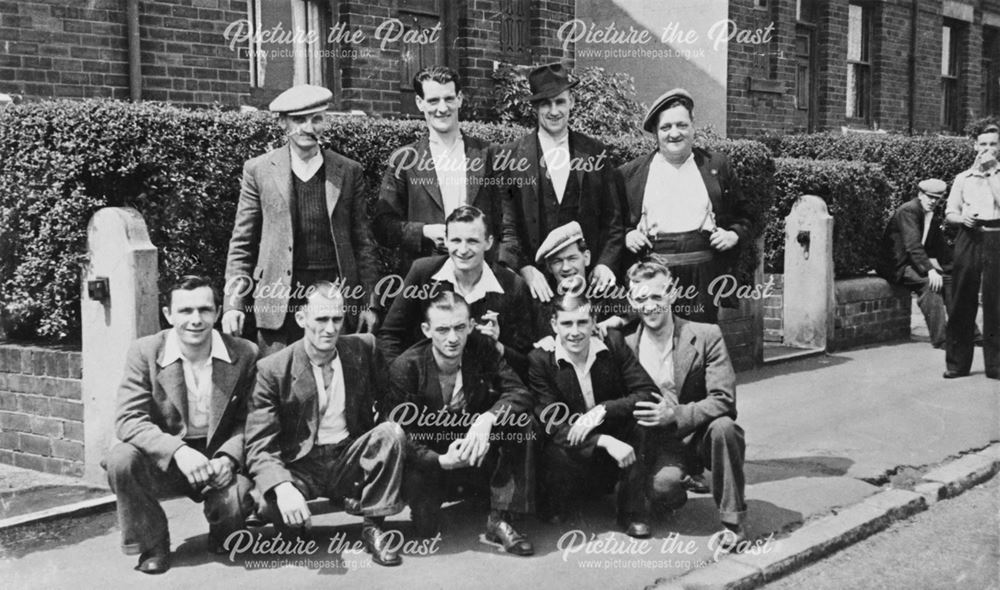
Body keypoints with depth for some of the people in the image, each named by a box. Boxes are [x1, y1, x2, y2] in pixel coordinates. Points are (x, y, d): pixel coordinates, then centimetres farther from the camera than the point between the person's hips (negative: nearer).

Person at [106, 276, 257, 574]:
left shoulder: (244, 354, -7)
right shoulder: (145, 351, -9)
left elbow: (248, 421, -1)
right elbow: (128, 419, -16)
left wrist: (228, 457, -22)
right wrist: (178, 451, -32)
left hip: (219, 458, 0)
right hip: (164, 459, 1)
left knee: (236, 501, -30)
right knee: (121, 459, -29)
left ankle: (222, 539, 11)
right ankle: (151, 545, -4)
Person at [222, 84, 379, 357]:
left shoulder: (349, 172, 9)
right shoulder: (259, 170, 6)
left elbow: (363, 242, 11)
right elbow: (241, 243, 7)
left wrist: (368, 302, 6)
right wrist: (234, 303, 0)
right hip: (279, 298, -1)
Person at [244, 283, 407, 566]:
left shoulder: (364, 348, 0)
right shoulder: (273, 369, -9)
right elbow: (259, 445, -15)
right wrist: (282, 487, -34)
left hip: (350, 458, 3)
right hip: (302, 465, -3)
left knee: (392, 432, -26)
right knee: (274, 507, -34)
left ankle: (372, 526, -12)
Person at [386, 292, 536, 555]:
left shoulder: (481, 349, -12)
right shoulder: (405, 368, -20)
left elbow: (521, 393, -18)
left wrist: (487, 419, -39)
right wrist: (442, 461, -37)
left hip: (479, 454, 2)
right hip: (431, 460, -2)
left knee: (521, 422, -24)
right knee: (426, 528, -23)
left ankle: (500, 519, -16)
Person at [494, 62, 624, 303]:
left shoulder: (595, 154, 10)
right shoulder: (509, 156, 3)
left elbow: (613, 220, 10)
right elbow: (503, 224, -2)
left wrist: (606, 263, -5)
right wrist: (525, 269, -15)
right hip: (530, 283, -1)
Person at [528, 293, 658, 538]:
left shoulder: (612, 343, -7)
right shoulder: (540, 360, -12)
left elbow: (649, 393, -13)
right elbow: (552, 425, -19)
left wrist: (602, 410, -29)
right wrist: (604, 441, -34)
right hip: (575, 450, -1)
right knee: (557, 455, -34)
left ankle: (634, 513, -12)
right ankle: (556, 515, 2)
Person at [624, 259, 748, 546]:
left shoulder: (706, 336, -8)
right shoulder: (626, 346, -1)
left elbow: (723, 401, -15)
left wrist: (674, 415, -27)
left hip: (702, 436, -1)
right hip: (662, 445, 1)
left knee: (722, 426, -35)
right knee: (662, 485, -31)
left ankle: (733, 521, -17)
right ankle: (679, 492, 10)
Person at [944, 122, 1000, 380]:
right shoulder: (963, 178, 14)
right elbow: (949, 213, 13)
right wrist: (962, 217, -8)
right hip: (968, 239, 1)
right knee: (962, 302, 0)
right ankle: (958, 363, 6)